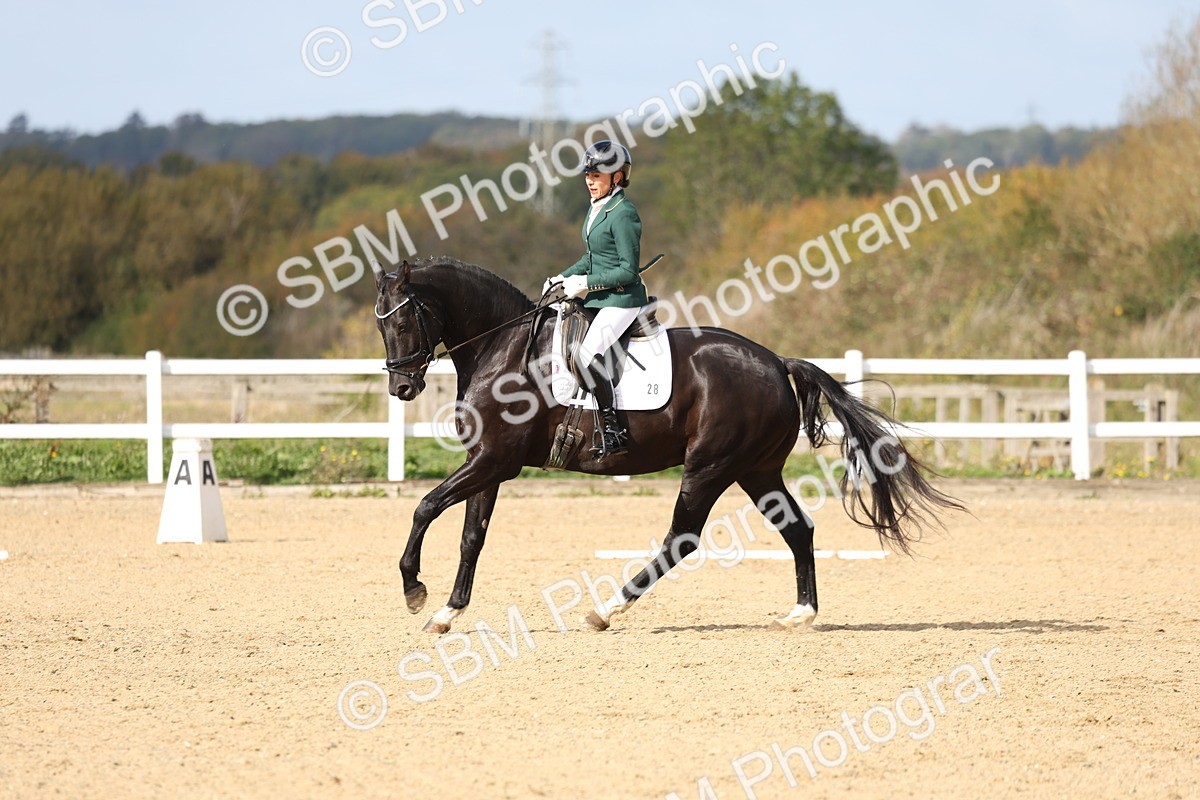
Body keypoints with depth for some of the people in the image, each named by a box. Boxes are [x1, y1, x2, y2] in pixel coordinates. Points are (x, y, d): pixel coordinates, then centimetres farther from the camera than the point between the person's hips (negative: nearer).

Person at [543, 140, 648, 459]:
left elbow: (628, 271, -18)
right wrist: (563, 277, 12)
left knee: (588, 352, -29)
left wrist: (586, 283, -18)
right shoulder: (596, 209, 12)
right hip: (597, 297, 11)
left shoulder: (623, 214, -16)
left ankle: (614, 431, -27)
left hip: (622, 299, -11)